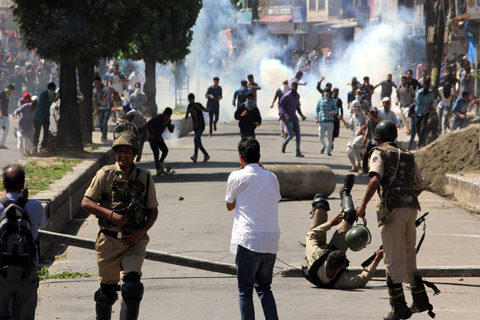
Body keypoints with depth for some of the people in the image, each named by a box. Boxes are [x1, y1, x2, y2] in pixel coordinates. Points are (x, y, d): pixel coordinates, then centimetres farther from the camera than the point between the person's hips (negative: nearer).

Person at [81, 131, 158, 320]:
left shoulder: (145, 179, 4)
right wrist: (110, 214, -17)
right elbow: (86, 203, -3)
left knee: (133, 286, -19)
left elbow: (153, 211, 11)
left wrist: (141, 232, -6)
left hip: (134, 241, 0)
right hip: (109, 241, 0)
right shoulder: (106, 175, -1)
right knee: (107, 290, 9)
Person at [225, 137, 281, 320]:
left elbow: (229, 206, 9)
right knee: (264, 287, 17)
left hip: (248, 241, -5)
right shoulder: (271, 177, 10)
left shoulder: (237, 177, -2)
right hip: (271, 242, 5)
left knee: (245, 291, 4)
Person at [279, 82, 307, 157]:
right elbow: (280, 107, -14)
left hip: (294, 118, 6)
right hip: (287, 118, -6)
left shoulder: (297, 96, 9)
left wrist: (302, 115, 10)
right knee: (291, 135, -11)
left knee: (298, 134, -3)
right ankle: (284, 143, 21)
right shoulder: (286, 96, -14)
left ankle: (298, 152, -1)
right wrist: (284, 114, -31)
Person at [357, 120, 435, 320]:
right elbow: (420, 186, 25)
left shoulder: (379, 154, 2)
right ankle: (420, 301, 23)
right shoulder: (408, 156, 19)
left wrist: (363, 205, -14)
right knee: (409, 255, 20)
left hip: (393, 211, -6)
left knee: (393, 260, -2)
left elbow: (375, 179, -16)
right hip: (411, 208, 6)